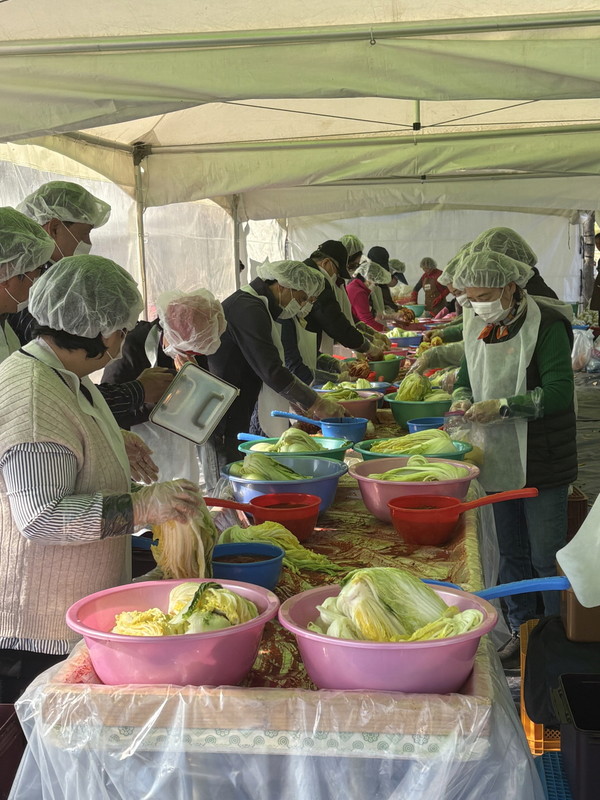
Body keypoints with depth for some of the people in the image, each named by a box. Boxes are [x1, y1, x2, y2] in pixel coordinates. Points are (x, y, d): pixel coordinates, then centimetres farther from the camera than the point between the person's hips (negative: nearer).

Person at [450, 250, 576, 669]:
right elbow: (467, 378, 19)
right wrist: (463, 399, -4)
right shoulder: (480, 328, 8)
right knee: (512, 553, 15)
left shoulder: (547, 324, -13)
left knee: (546, 559, -1)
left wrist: (502, 407, -28)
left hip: (543, 462, -6)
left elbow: (559, 391, -21)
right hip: (501, 459, 7)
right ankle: (522, 632, 28)